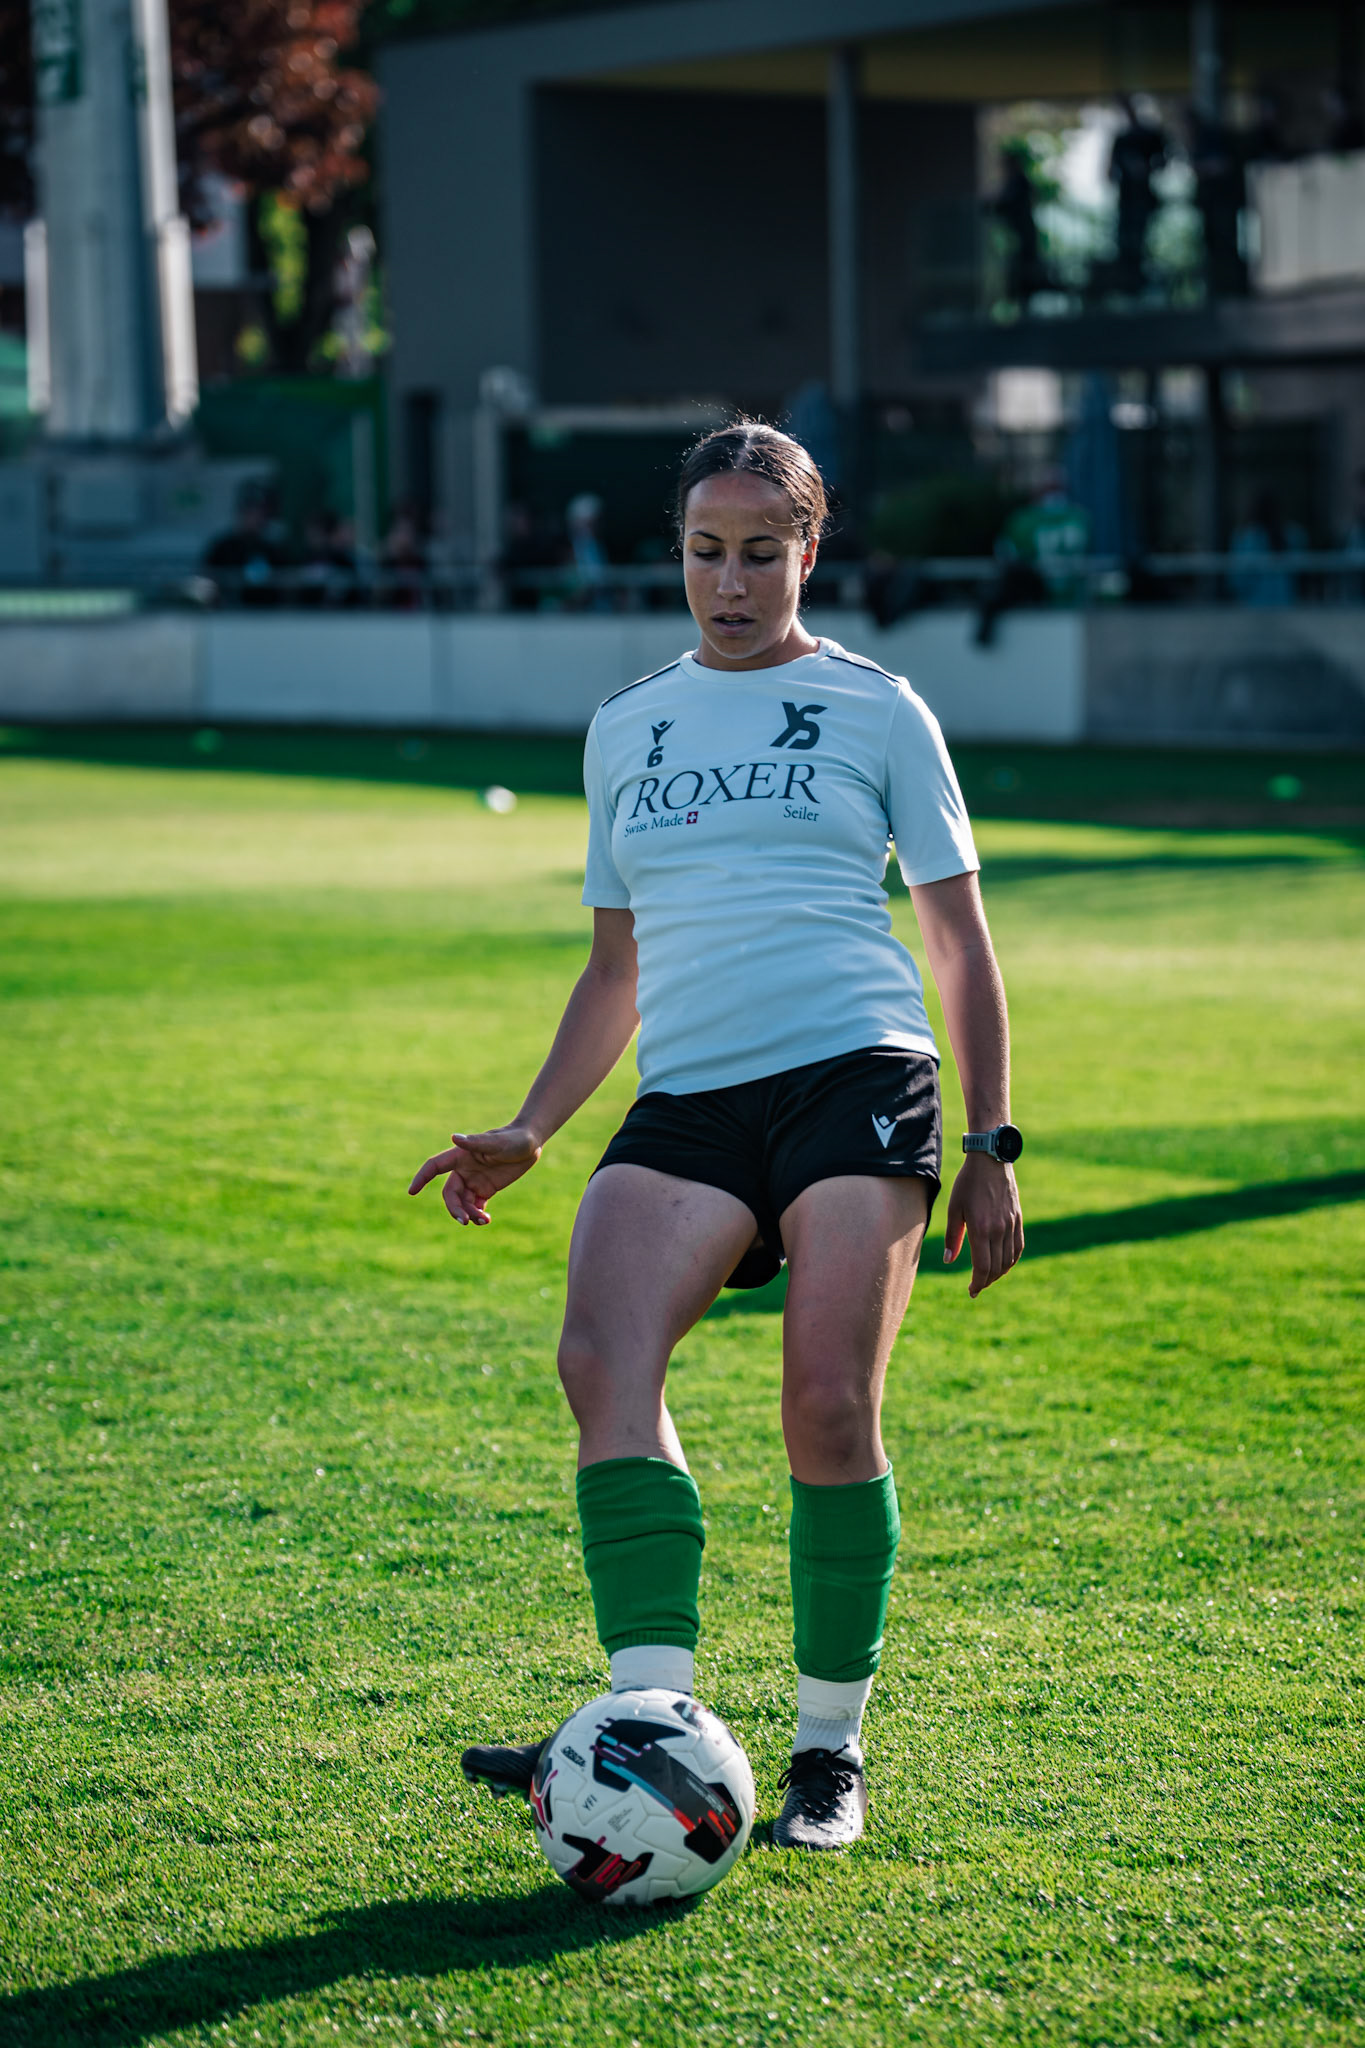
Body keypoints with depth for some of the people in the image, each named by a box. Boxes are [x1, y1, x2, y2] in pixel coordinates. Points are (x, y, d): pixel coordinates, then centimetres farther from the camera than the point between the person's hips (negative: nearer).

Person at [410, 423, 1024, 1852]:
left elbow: (960, 938, 12)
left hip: (855, 1076, -3)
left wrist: (991, 1144, 5)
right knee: (603, 1361, -23)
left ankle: (830, 1751, 2)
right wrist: (526, 1132, 15)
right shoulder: (627, 729, 21)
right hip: (685, 1101, 3)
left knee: (829, 1410, -14)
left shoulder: (873, 708, 11)